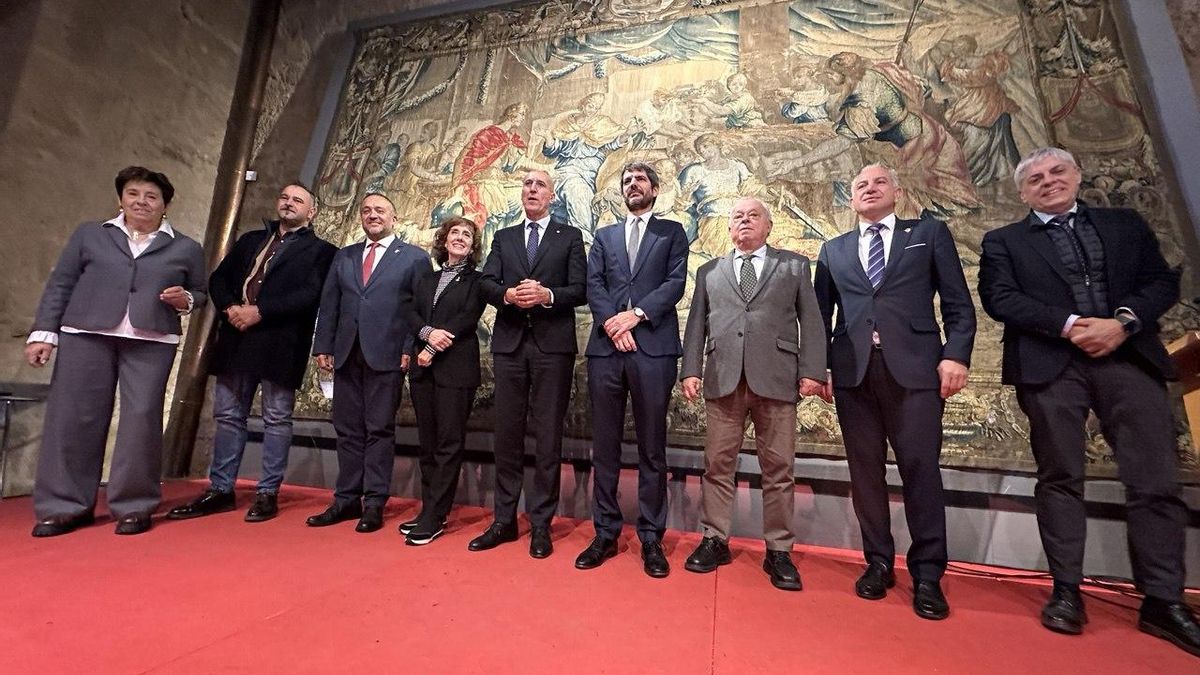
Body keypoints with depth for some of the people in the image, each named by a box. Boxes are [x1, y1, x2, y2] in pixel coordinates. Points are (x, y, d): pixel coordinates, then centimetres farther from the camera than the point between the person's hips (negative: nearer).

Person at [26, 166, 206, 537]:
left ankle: (134, 506, 4)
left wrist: (186, 300, -8)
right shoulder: (89, 235, 14)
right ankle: (65, 506, 14)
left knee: (142, 419, -4)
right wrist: (44, 331, 3)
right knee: (72, 417, 3)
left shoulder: (186, 249, 11)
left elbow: (201, 292, 14)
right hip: (85, 336, 2)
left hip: (151, 342, -1)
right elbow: (59, 285, 11)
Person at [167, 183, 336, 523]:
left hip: (281, 343, -6)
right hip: (236, 338, 6)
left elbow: (310, 294, -11)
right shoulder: (250, 240, 21)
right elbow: (218, 278, 16)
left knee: (276, 419, 1)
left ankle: (268, 493, 10)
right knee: (228, 416, 11)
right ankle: (220, 489, 22)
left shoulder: (320, 250, 2)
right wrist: (229, 307, -5)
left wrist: (259, 312, -16)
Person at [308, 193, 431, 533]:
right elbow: (329, 305, 14)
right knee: (348, 429, 9)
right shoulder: (343, 257, 18)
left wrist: (410, 349, -11)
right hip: (347, 354, 5)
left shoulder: (414, 257, 4)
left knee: (380, 429, 1)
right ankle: (346, 499, 20)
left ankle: (374, 503, 10)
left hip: (387, 355, -4)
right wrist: (323, 346, 6)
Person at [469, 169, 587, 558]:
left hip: (553, 344, -3)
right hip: (509, 343, 3)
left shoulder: (570, 236, 9)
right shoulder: (503, 237, 18)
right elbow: (486, 283, 6)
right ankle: (504, 521, 20)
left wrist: (548, 295, -19)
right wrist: (507, 294, -15)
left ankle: (541, 525, 14)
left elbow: (580, 290, -1)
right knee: (507, 434, 8)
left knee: (548, 437, 2)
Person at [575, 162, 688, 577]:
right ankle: (606, 534, 20)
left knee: (652, 449, 4)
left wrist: (636, 314, -12)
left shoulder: (672, 232, 15)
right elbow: (593, 286, 7)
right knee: (604, 447, 7)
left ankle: (651, 538, 17)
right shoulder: (604, 236, 21)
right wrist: (612, 322, -10)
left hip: (654, 348, -2)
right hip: (605, 348, 3)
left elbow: (675, 283, 0)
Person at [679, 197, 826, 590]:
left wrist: (812, 371, -5)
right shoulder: (709, 272, 19)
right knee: (718, 464, 5)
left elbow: (811, 322, 7)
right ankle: (715, 540, 18)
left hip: (776, 378, -1)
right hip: (723, 378, 2)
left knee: (778, 468, 4)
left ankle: (778, 550, 17)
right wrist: (691, 370, 0)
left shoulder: (794, 265, 15)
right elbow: (696, 325, 12)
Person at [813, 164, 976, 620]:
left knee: (920, 469, 0)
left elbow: (959, 303, 6)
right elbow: (822, 313, 14)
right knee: (865, 470, 6)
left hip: (914, 367, -2)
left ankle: (927, 574, 14)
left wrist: (955, 355, -7)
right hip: (853, 371, 2)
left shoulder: (929, 233, 13)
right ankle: (878, 562, 20)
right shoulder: (834, 250, 18)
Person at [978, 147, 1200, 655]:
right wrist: (1068, 325, -14)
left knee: (1156, 480, 1)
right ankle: (1066, 591, 9)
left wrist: (1123, 321, -8)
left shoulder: (1126, 224, 19)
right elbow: (999, 298, -4)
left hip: (1130, 359, 3)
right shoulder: (1004, 241, 10)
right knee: (1059, 479, 1)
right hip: (1051, 365, -2)